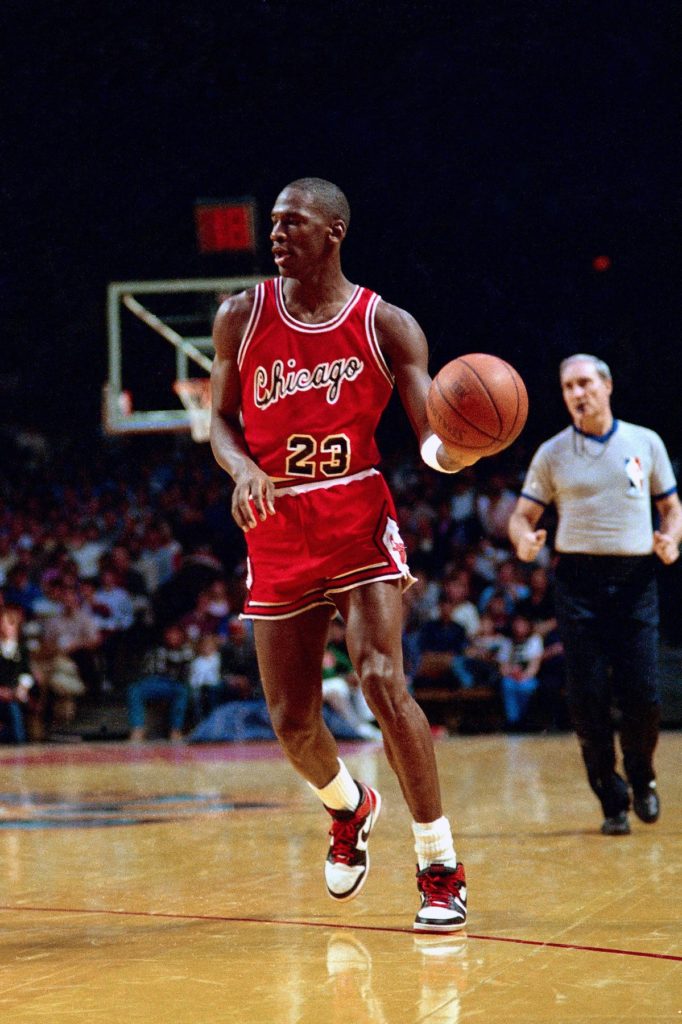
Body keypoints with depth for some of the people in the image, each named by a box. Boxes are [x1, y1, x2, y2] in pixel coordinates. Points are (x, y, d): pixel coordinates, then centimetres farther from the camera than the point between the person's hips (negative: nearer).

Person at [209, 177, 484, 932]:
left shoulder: (386, 325, -4)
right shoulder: (242, 318, 2)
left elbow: (430, 437, -8)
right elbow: (221, 419, 9)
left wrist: (451, 450, -33)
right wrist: (243, 471, -13)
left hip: (358, 522, -3)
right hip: (278, 535, 3)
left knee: (381, 680, -21)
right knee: (291, 720, 4)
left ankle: (441, 867, -8)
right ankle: (349, 808, 39)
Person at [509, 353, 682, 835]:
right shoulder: (552, 453, 7)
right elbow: (523, 514, 8)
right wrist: (525, 540, -15)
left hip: (635, 578, 0)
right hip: (579, 581, 0)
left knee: (642, 694, -6)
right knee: (589, 699, -6)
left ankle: (642, 777, 22)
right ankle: (612, 800, 7)